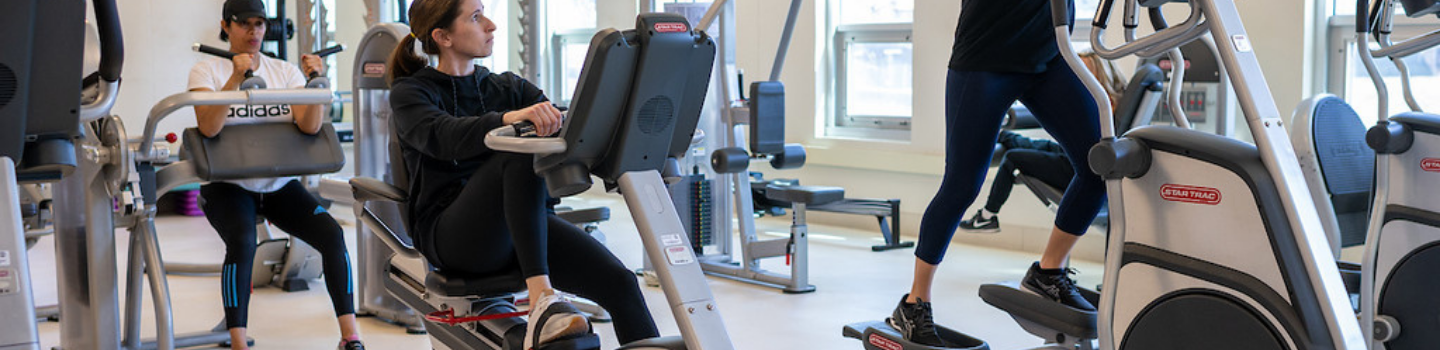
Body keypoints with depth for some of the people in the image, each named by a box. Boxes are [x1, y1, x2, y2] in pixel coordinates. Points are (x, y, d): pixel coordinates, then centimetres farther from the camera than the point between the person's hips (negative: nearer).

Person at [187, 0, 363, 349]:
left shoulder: (285, 71, 6)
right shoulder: (207, 70, -1)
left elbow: (310, 126, -9)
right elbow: (208, 127, -20)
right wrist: (236, 79, -30)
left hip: (280, 183, 3)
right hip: (228, 185, -3)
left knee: (331, 233, -21)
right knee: (242, 243, -33)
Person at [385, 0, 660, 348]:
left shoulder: (509, 88, 20)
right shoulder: (409, 93, 5)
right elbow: (445, 137, -18)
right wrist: (509, 119, -37)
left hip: (527, 227, 5)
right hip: (449, 235, -5)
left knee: (619, 282, -21)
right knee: (524, 150, -33)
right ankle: (540, 299, -43)